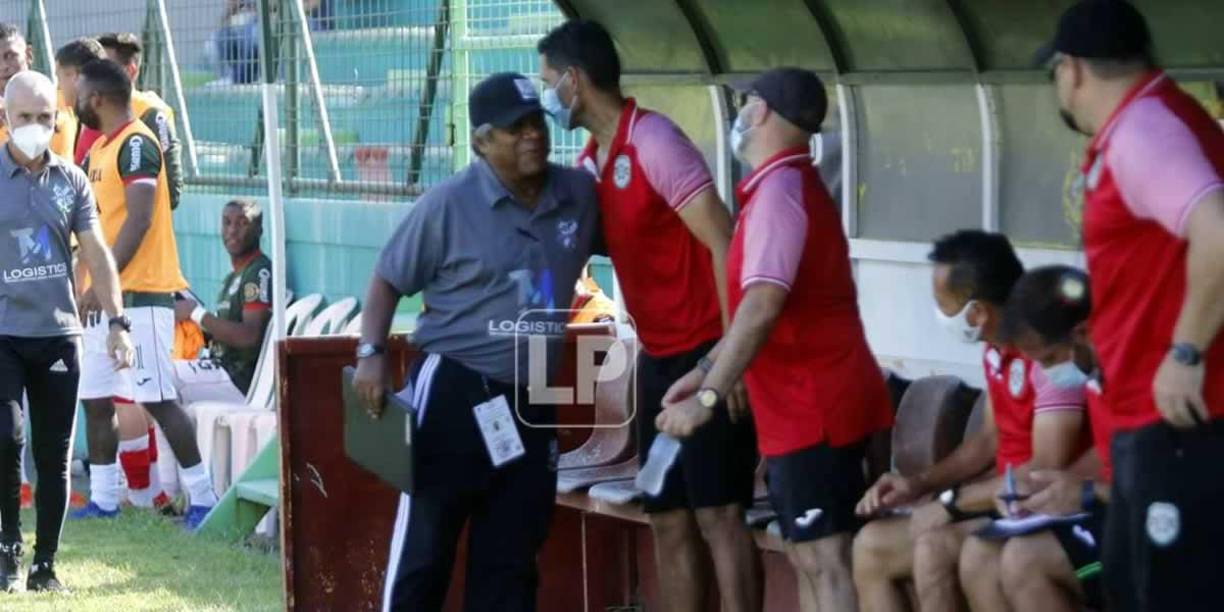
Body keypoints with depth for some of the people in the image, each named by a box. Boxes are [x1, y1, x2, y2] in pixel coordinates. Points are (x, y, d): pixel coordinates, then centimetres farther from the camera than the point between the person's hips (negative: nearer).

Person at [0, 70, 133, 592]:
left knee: (54, 455, 6)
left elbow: (96, 254, 8)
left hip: (58, 334, 3)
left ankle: (44, 565, 15)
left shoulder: (70, 180, 7)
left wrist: (116, 321, 0)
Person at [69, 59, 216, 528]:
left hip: (140, 295, -10)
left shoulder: (136, 145, -13)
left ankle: (202, 496, -4)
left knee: (157, 398, -9)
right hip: (104, 296, 10)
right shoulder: (100, 147, 16)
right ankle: (103, 498, 16)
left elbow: (139, 220, -22)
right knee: (95, 397, 10)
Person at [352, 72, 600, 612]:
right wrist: (371, 353, -15)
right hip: (455, 390, -5)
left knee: (511, 552, 10)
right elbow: (388, 280, -2)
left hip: (532, 400, 5)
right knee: (424, 543, -4)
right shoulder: (449, 204, -10)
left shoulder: (580, 194, 3)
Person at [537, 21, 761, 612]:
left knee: (717, 514, -11)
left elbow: (725, 245, -20)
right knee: (668, 520, 8)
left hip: (705, 353, -9)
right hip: (658, 357, 9)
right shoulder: (590, 162, 11)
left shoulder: (653, 142, -15)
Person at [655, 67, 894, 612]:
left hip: (814, 408, -10)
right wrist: (706, 370, 19)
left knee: (823, 558, -13)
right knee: (806, 556, 10)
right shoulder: (789, 186, 18)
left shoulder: (778, 190, -15)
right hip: (807, 405, 10)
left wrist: (708, 397, -27)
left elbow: (763, 306, -26)